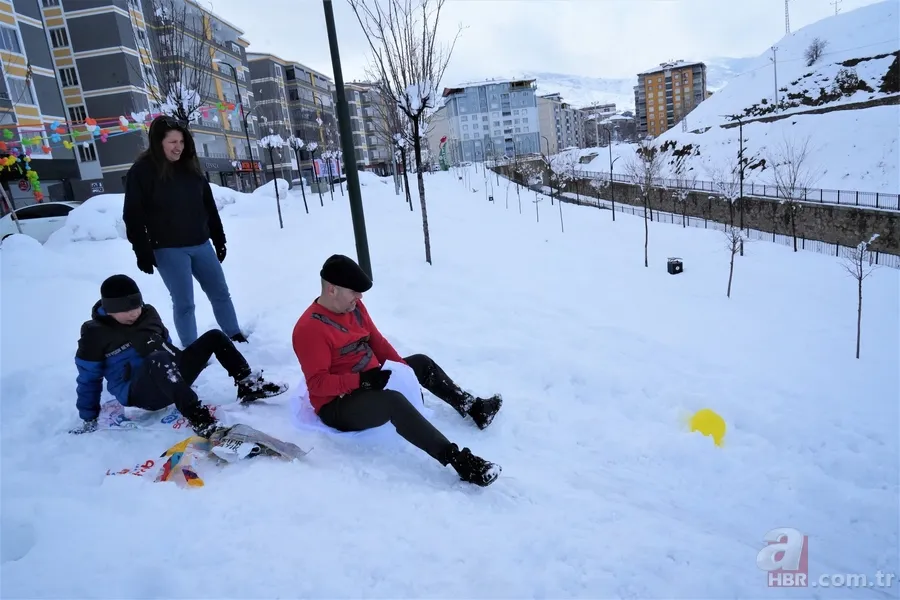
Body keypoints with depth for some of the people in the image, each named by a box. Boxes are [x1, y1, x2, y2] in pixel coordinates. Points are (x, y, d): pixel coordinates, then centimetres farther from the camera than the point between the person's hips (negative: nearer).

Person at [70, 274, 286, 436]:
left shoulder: (148, 313, 9)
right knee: (159, 359, -40)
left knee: (214, 337, -2)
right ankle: (198, 419, -50)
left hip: (171, 378, 7)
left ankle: (249, 386, -7)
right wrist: (89, 418, 2)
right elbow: (88, 379, 1)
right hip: (140, 392, -7)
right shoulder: (94, 334, -5)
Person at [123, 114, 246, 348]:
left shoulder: (190, 166, 8)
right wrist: (142, 252, -15)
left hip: (201, 244, 6)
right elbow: (133, 215, -10)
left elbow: (209, 205, 13)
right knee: (184, 303, -1)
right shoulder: (142, 171, -8)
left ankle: (236, 337, 25)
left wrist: (219, 238, 13)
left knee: (221, 293, 11)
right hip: (168, 250, -5)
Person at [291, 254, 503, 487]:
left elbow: (377, 342, 10)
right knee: (394, 401, -36)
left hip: (370, 382, 10)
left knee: (421, 362, 16)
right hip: (337, 405, -10)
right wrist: (362, 380, -32)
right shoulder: (309, 329, -22)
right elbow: (317, 383, -24)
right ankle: (459, 460, -41)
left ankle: (472, 407, 25)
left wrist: (401, 367, -4)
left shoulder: (354, 306, 4)